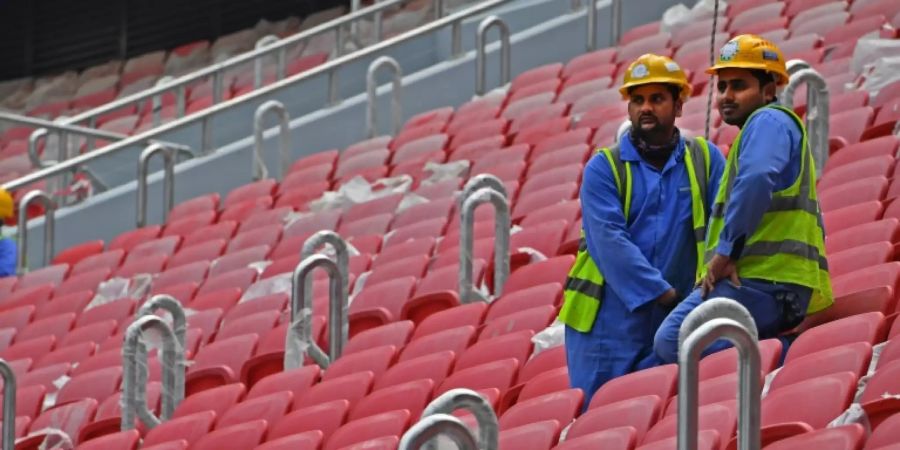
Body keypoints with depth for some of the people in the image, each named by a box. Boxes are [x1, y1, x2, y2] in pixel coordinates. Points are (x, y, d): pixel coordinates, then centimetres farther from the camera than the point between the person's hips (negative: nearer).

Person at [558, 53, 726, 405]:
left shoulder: (704, 160, 8)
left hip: (670, 324, 1)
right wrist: (661, 292, -18)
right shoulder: (604, 168, 1)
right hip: (607, 323, -1)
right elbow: (609, 241, -10)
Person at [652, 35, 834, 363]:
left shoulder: (768, 121, -4)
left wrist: (726, 251, -20)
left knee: (673, 342, -23)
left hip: (761, 283, -11)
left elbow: (756, 179, -24)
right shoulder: (773, 126, 30)